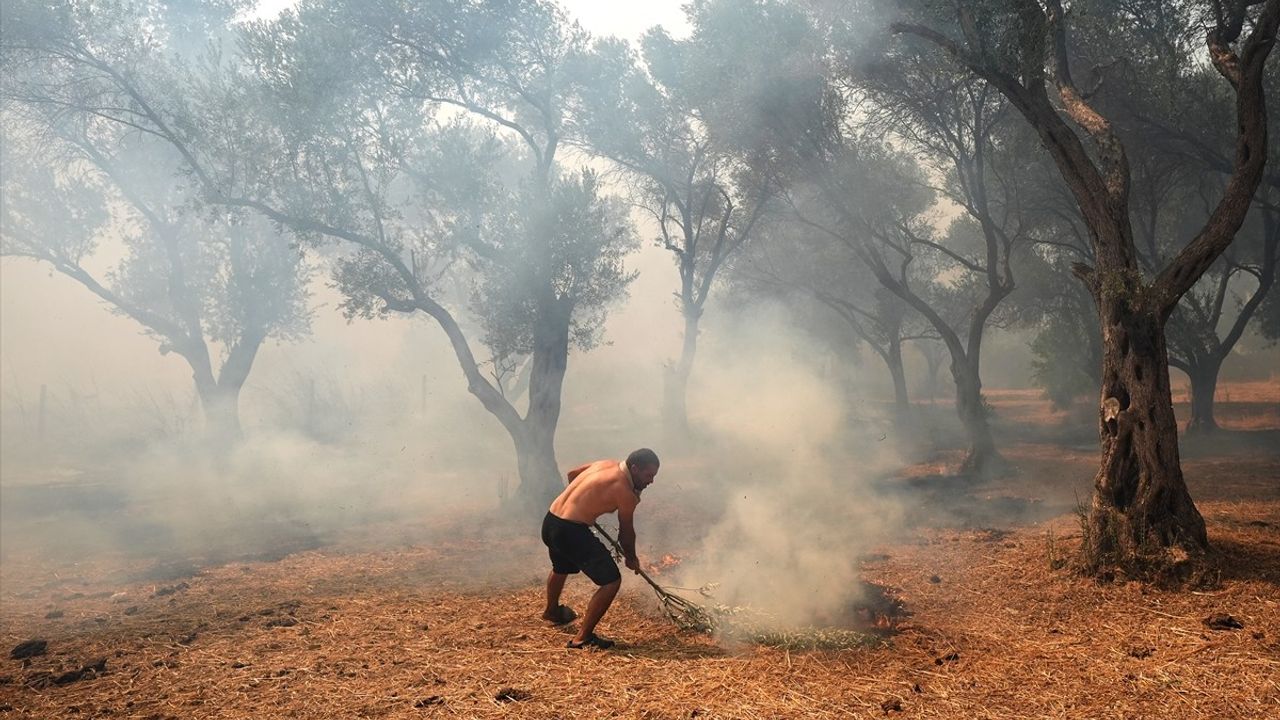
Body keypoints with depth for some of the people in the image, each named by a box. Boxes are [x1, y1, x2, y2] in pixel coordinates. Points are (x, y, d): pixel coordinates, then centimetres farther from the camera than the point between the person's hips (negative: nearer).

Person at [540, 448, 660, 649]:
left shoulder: (606, 464, 9)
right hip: (571, 532, -10)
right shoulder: (625, 492, -14)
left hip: (550, 521, 10)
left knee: (561, 568, 37)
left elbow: (572, 474, 24)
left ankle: (552, 611, 64)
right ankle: (582, 637, 0)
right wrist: (631, 558, 17)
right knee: (612, 580, -5)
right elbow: (626, 531, -1)